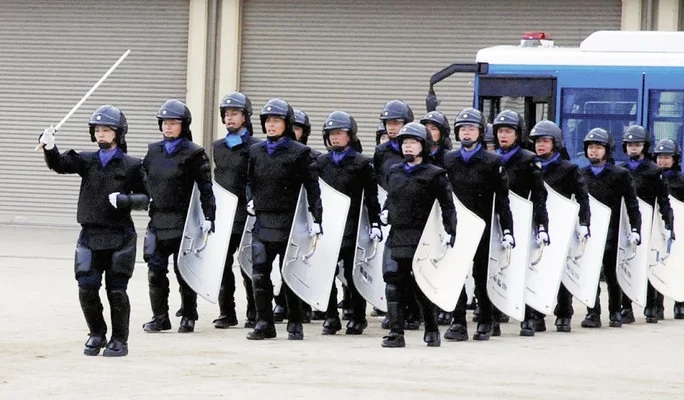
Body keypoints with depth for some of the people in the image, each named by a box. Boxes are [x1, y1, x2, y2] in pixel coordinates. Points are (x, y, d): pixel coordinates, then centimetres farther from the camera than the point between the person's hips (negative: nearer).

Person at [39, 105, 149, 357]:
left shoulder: (131, 166, 0)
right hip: (90, 235, 3)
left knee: (116, 290, -1)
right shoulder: (87, 161, 7)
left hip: (119, 238, -2)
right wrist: (49, 147, -29)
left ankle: (119, 340, 13)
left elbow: (145, 199, 3)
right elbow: (59, 165, -9)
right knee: (87, 287, -4)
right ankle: (97, 334, 17)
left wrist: (124, 199, -16)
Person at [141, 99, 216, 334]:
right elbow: (143, 181, 17)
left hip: (182, 220, -5)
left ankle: (188, 317, 14)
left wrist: (208, 217, -12)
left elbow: (205, 188, -7)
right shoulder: (153, 151, 11)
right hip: (157, 220, 5)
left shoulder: (193, 154, -5)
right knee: (156, 270, 2)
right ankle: (160, 317, 11)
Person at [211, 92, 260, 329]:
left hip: (246, 214, -5)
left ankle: (254, 314, 8)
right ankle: (226, 313, 9)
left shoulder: (255, 147, -2)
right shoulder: (218, 147, 15)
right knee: (222, 264, 2)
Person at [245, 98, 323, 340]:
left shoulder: (299, 152, -3)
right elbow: (249, 180, 22)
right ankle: (264, 324, 6)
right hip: (262, 222, 4)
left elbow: (312, 187, -5)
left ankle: (295, 325, 14)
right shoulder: (255, 151, 10)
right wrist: (250, 200, 4)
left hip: (288, 221, -4)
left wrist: (316, 219, -10)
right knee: (259, 274, -2)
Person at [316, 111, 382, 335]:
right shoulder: (321, 162, 11)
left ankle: (358, 318, 11)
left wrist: (375, 223, -10)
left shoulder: (362, 163, -1)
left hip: (352, 225, -4)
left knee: (353, 273, 1)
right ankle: (331, 317, 8)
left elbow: (371, 196, -3)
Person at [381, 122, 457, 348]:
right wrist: (385, 212, 10)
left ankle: (432, 331, 19)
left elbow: (448, 206, -4)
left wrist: (450, 233, -12)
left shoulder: (434, 175, -2)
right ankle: (396, 333, -1)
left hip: (420, 239, -5)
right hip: (397, 236, 5)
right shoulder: (394, 172, 14)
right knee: (393, 284, -4)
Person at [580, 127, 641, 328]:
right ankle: (593, 313, -1)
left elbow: (632, 205, -1)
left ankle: (615, 312, 19)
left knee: (612, 273, 6)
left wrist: (635, 229, -9)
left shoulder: (620, 175, 0)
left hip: (610, 232, -2)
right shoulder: (581, 175, 10)